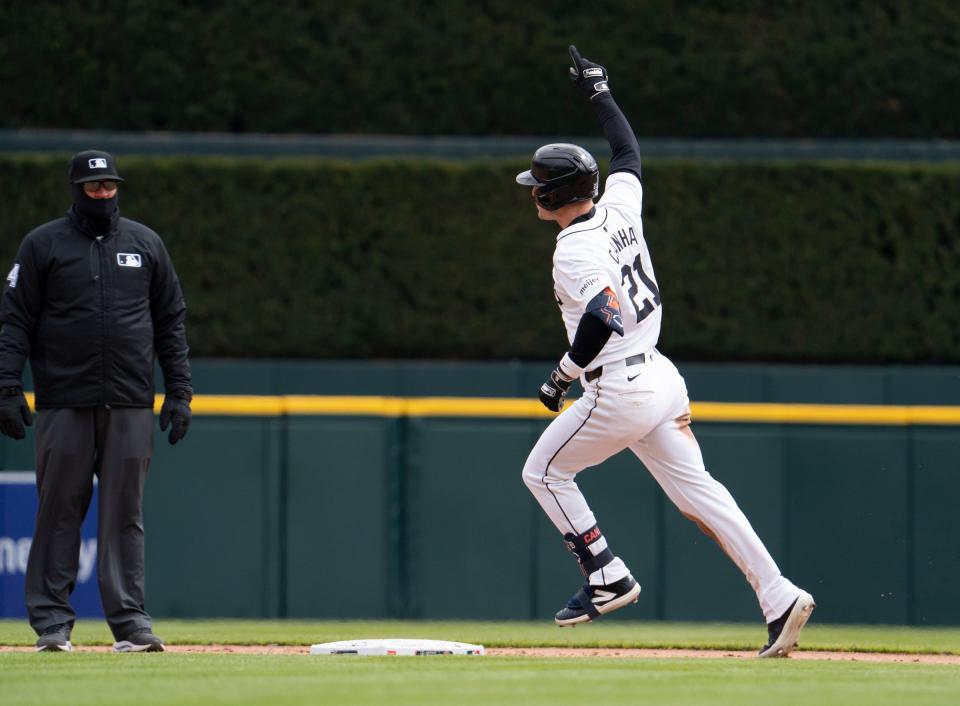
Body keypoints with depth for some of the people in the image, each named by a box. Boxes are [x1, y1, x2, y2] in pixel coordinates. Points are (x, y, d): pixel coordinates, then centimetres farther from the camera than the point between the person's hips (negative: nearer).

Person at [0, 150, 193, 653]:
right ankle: (52, 621, 3)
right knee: (58, 511, -1)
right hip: (64, 404, -2)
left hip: (131, 404, 2)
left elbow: (171, 323, 14)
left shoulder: (145, 244, 11)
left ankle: (130, 619, 1)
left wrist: (179, 392, 6)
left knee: (125, 513, 1)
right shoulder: (43, 245, 4)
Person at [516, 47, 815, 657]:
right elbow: (629, 153, 27)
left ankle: (609, 578, 6)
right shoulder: (620, 208, 6)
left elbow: (603, 317, -31)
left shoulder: (574, 252, -17)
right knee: (696, 489, 4)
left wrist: (564, 375, -19)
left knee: (544, 471, 10)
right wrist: (600, 93, 35)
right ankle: (779, 597, -7)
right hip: (662, 377, 8)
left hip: (619, 393, -8)